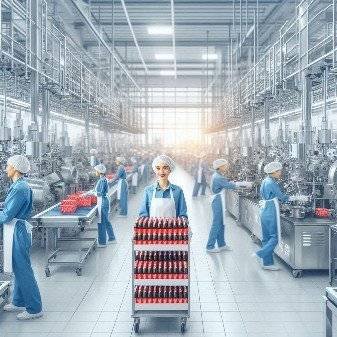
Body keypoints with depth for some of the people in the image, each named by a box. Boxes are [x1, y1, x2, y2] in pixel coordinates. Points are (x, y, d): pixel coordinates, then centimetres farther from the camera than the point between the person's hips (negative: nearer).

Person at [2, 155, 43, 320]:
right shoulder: (22, 186, 11)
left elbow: (7, 215, -19)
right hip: (19, 229, 10)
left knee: (23, 270, -3)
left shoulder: (19, 188, -19)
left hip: (17, 232, -10)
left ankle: (34, 309, 5)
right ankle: (19, 302, 32)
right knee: (19, 269, 19)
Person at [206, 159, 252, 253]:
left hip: (218, 202, 10)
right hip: (219, 202, -10)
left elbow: (228, 183, 13)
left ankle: (221, 244, 27)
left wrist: (244, 183, 5)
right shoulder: (218, 178, -20)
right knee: (216, 225, -2)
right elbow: (231, 185, -21)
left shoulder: (217, 176, 11)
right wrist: (245, 184, -11)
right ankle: (210, 247, 5)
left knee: (221, 224, 17)